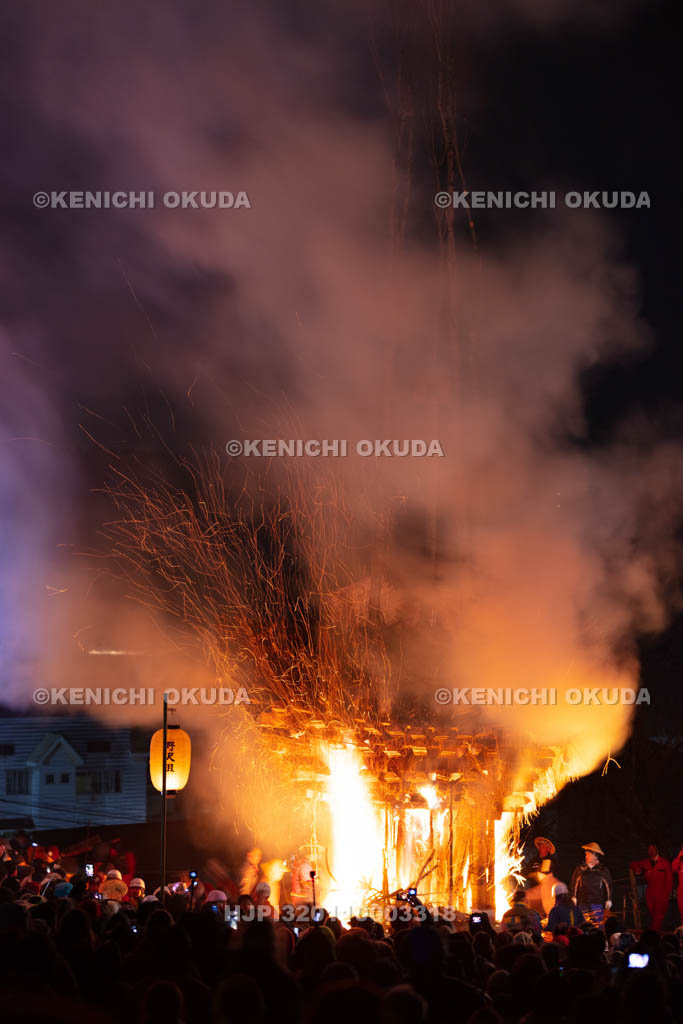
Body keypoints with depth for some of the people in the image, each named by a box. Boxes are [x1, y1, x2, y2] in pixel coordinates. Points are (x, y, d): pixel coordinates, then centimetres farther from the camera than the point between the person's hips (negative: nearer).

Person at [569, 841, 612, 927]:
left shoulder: (603, 870, 6)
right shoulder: (580, 869, 8)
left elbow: (608, 886, 12)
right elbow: (574, 884, 11)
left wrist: (608, 900, 10)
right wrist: (573, 897, 4)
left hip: (597, 903, -1)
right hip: (582, 903, 1)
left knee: (597, 927, -7)